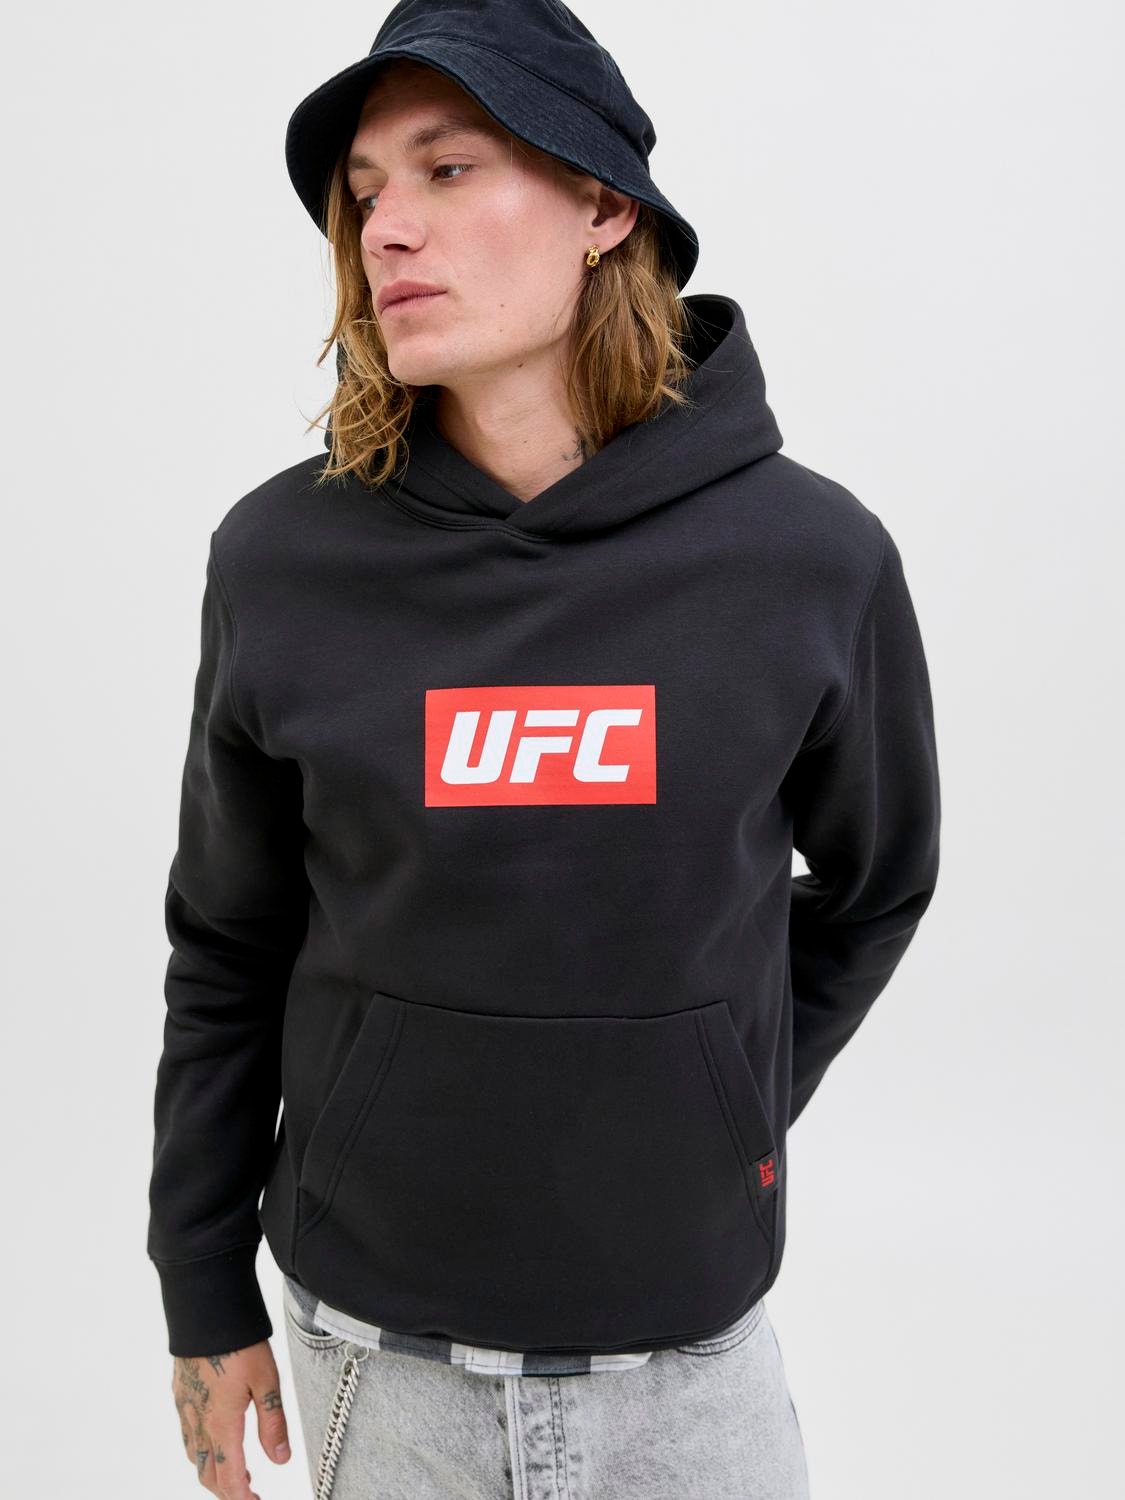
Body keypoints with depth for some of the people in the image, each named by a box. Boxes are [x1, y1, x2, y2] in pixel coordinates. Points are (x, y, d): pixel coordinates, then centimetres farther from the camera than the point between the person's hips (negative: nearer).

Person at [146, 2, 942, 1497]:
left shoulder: (812, 558, -12)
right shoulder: (284, 559, -10)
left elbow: (874, 884, 6)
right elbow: (228, 950, 0)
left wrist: (730, 1115, 3)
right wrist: (205, 1292, 5)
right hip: (371, 1351, 1)